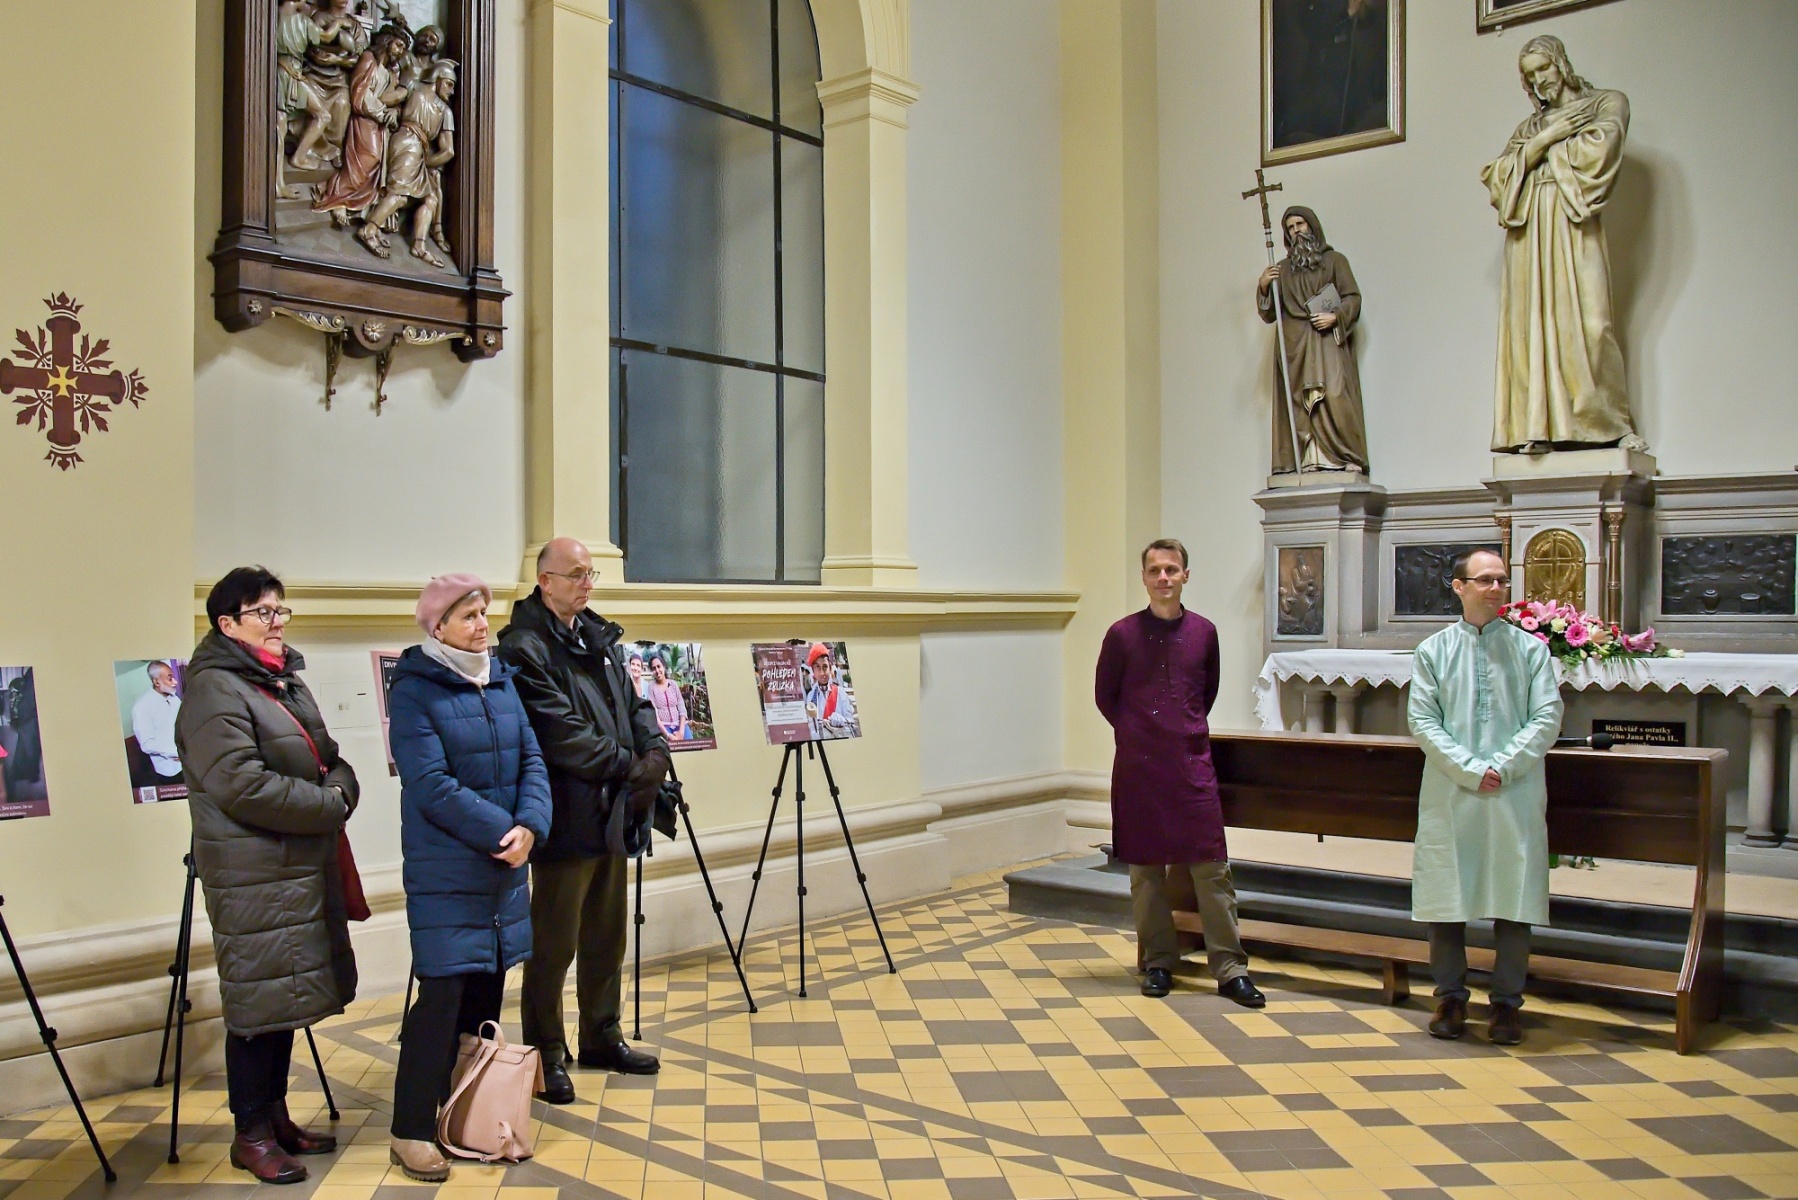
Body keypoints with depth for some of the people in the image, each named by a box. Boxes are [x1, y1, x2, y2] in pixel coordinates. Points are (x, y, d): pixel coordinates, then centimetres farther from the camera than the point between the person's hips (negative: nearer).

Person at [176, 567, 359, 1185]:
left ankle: (276, 1116, 28)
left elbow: (330, 760, 18)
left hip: (305, 866, 9)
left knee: (287, 995, 15)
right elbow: (241, 784, -23)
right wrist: (327, 804, -16)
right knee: (259, 999, 0)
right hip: (254, 873, -9)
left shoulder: (288, 682, 16)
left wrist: (340, 787, -5)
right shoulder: (214, 689, -13)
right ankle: (251, 1134, 13)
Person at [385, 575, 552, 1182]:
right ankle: (411, 1132, 7)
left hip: (504, 867, 6)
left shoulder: (501, 680, 10)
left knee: (486, 994, 12)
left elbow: (532, 760, 6)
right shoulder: (414, 690, -10)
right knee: (442, 996, -5)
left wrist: (530, 826, -11)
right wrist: (501, 831, -18)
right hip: (445, 874, -6)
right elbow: (432, 785, -17)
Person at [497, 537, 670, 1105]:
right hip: (566, 818, -8)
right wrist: (628, 766, -15)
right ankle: (546, 1053, 17)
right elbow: (562, 734, -19)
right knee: (555, 944, 2)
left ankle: (602, 1037, 32)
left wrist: (655, 751, -4)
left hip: (611, 813, 8)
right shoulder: (524, 648, -13)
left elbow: (634, 703, 15)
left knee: (608, 935, 17)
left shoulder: (600, 638, 14)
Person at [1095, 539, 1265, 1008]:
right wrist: (1138, 733, 5)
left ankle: (1230, 969, 5)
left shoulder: (1203, 632, 3)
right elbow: (1105, 696, 8)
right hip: (1138, 766, -1)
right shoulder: (1122, 634, -3)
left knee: (1212, 866, -1)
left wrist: (1189, 728, 11)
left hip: (1192, 763, 1)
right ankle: (1158, 963, 19)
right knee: (1145, 868, 6)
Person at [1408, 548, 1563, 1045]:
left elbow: (1547, 716, -3)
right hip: (1449, 795, 0)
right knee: (1446, 897, 6)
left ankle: (1507, 1005, 16)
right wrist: (1469, 770, -12)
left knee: (1514, 899, 3)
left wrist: (1503, 766, -13)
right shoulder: (1433, 651, 4)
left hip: (1516, 796, 0)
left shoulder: (1531, 649, 4)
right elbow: (1423, 721, -2)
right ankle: (1451, 999, 20)